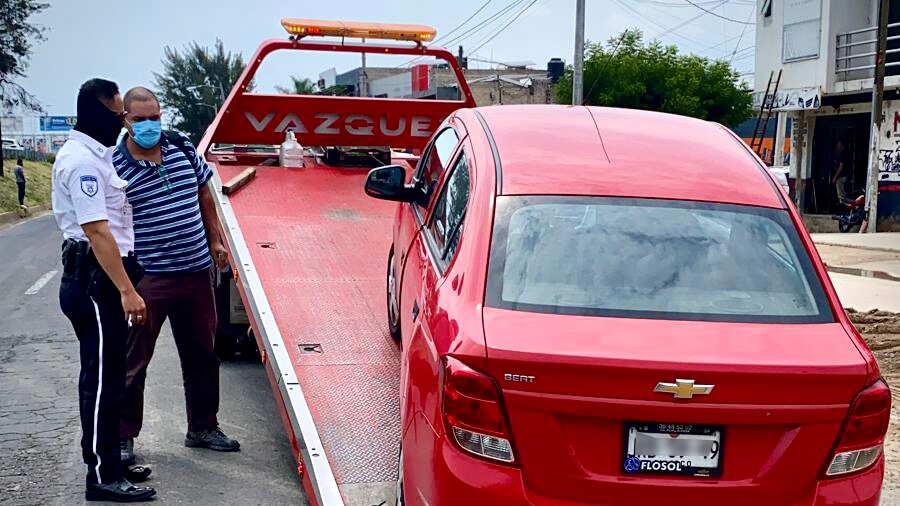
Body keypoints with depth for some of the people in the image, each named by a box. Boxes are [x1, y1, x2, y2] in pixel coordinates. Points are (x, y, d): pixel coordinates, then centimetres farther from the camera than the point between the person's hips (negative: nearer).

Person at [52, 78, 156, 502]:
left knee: (109, 373, 16)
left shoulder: (97, 154, 16)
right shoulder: (81, 161, -17)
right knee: (102, 376, -5)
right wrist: (127, 291, -25)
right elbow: (97, 232, -23)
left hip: (106, 276, 10)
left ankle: (108, 461, 27)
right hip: (94, 279, -10)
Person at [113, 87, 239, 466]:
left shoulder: (183, 149, 6)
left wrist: (215, 242, 17)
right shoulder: (114, 167, -10)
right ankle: (122, 435, 16)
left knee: (202, 355, 14)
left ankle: (203, 427, 29)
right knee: (133, 361, 2)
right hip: (146, 279, -5)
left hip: (196, 272, 5)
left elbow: (204, 195, 20)